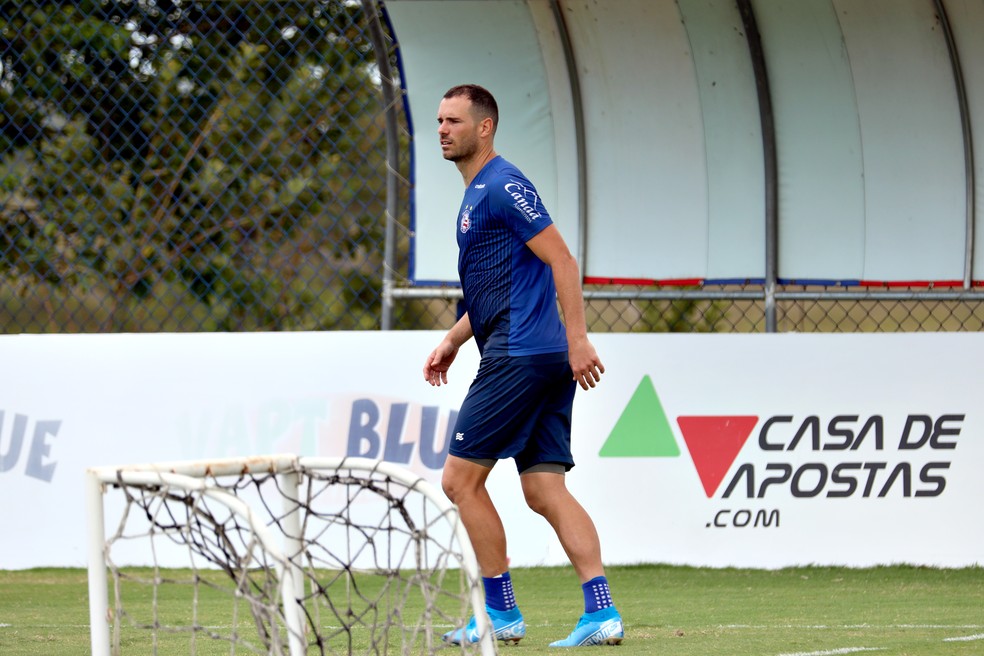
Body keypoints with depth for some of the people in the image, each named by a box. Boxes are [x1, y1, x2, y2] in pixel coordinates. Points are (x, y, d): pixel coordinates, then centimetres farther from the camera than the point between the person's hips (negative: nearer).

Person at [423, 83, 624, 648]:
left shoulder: (503, 186, -10)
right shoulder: (476, 196, 21)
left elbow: (561, 260, -17)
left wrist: (578, 338, -22)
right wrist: (453, 340, 23)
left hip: (519, 356, -10)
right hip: (547, 364, 10)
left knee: (461, 479, -3)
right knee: (545, 490, 4)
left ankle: (501, 613, 1)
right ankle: (602, 611, -5)